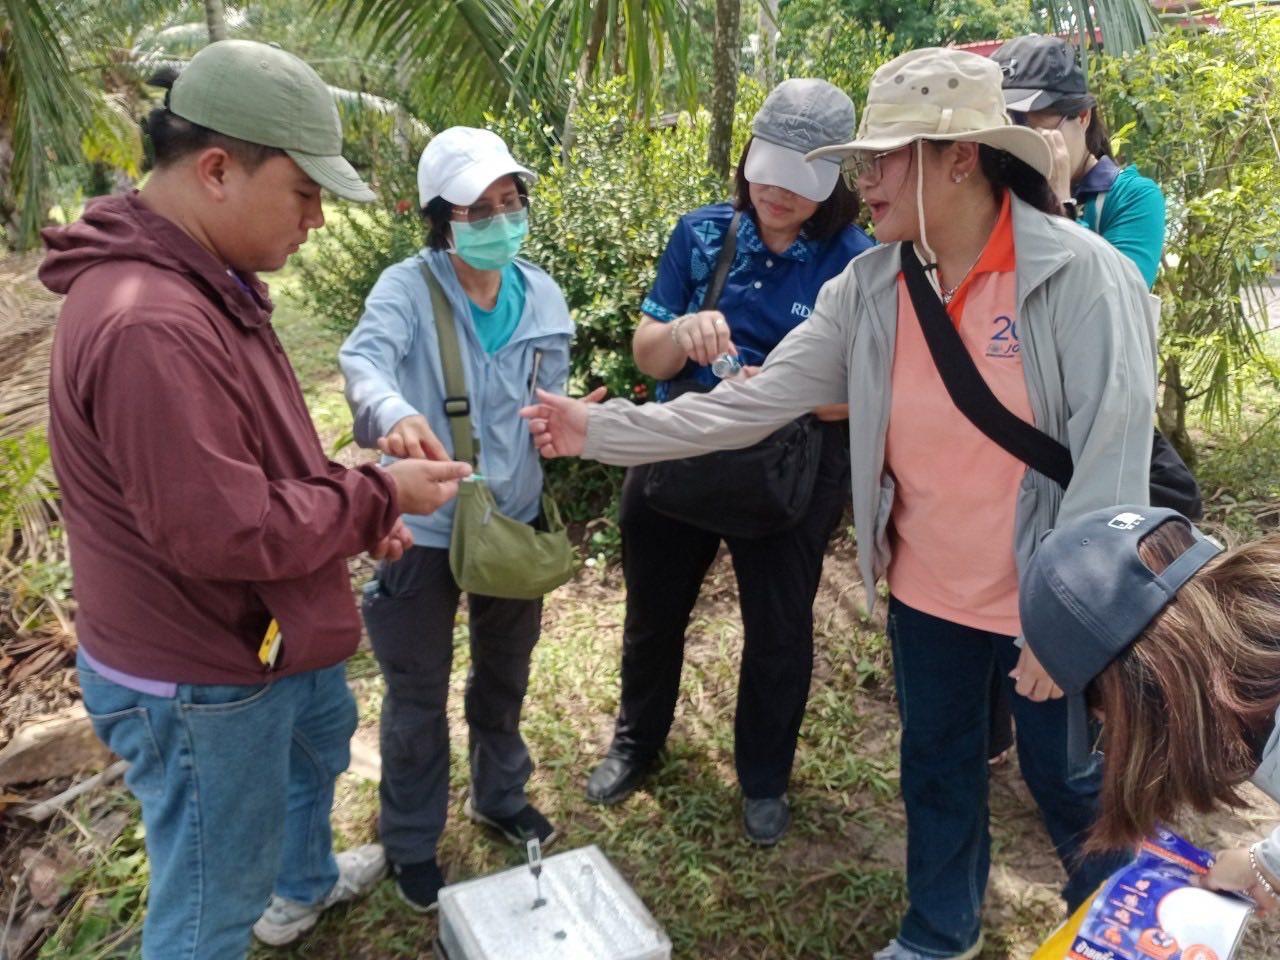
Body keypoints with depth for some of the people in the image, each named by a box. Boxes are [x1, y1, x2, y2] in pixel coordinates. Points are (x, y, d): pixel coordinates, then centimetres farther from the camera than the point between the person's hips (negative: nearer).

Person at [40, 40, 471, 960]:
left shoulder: (201, 283, 3)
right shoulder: (151, 325, -33)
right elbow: (225, 532, -32)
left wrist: (356, 506, -1)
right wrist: (376, 497, -21)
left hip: (265, 636, 11)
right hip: (200, 678, -11)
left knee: (321, 737, 36)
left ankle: (305, 884, 63)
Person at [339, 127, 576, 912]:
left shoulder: (542, 295, -1)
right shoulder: (408, 288, -16)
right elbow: (365, 359, -36)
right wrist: (395, 414, -59)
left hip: (514, 516, 5)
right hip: (425, 525, -4)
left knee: (505, 674, 24)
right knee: (419, 696, 12)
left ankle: (501, 796, 51)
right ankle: (412, 843, 36)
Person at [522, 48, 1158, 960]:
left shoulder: (1082, 274, -18)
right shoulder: (867, 288, -4)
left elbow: (1111, 462, -18)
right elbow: (750, 404, -6)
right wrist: (600, 429, -10)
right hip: (926, 595, 4)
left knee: (1073, 788, 17)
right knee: (937, 775, 22)